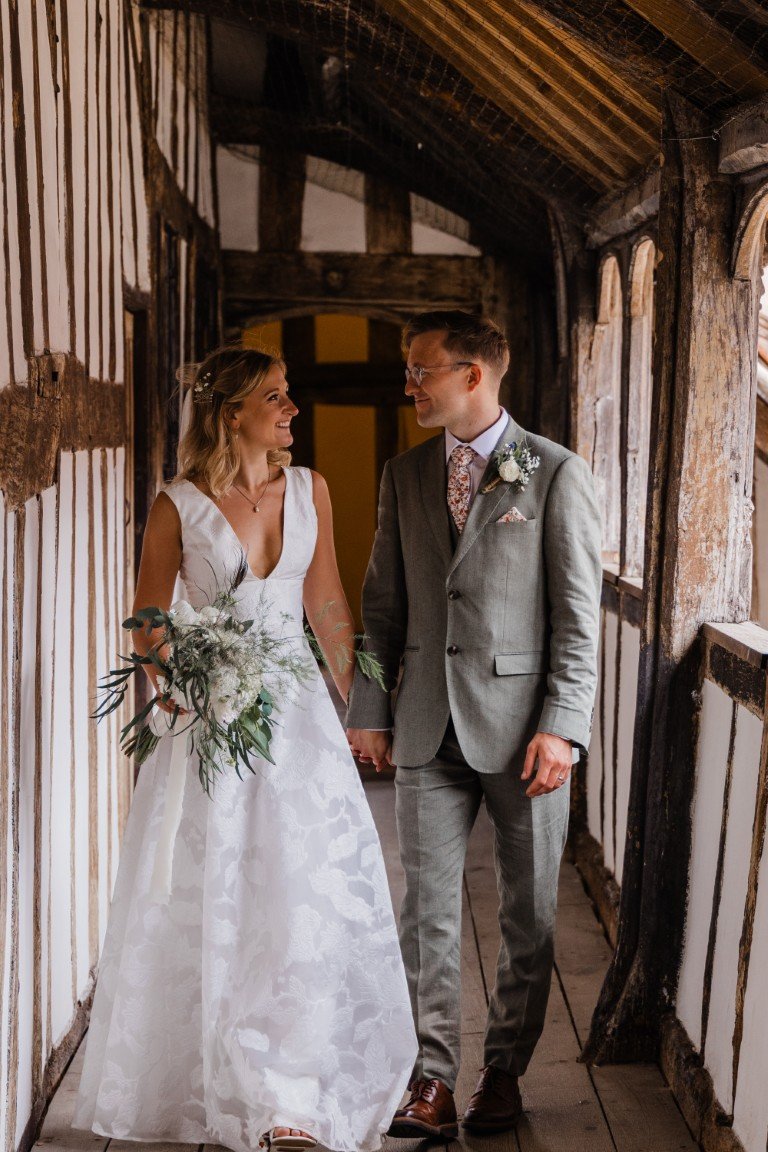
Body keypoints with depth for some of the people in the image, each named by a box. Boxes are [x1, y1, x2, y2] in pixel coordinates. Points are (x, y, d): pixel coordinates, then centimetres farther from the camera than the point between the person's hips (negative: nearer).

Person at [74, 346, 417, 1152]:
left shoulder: (308, 490, 4)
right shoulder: (180, 505, -5)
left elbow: (327, 603, 10)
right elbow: (149, 615, 3)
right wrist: (174, 699, -11)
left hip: (296, 708, 3)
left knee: (313, 890, -1)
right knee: (211, 897, 5)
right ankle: (216, 1079, 24)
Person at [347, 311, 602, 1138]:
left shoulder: (556, 474, -4)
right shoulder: (404, 477, 9)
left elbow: (579, 615, -7)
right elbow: (383, 604, 12)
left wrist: (561, 727, -13)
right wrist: (369, 708, 7)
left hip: (522, 724, -3)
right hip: (429, 725, 3)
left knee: (528, 913, 9)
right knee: (429, 907, 5)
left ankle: (505, 1071, 25)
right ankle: (431, 1078, 15)